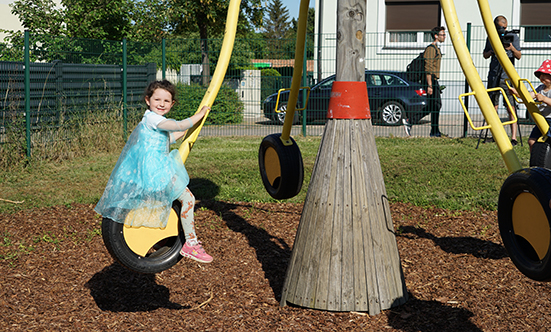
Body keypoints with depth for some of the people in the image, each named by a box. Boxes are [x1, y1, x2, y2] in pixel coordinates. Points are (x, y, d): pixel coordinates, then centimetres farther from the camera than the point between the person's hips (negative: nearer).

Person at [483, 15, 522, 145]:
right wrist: (493, 50, -7)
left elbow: (519, 56, -2)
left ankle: (514, 137, -13)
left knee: (511, 107, -10)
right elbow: (485, 55, 15)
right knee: (493, 106, 7)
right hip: (493, 75, 4)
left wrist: (512, 48, -22)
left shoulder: (513, 37, 2)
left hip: (508, 76, -3)